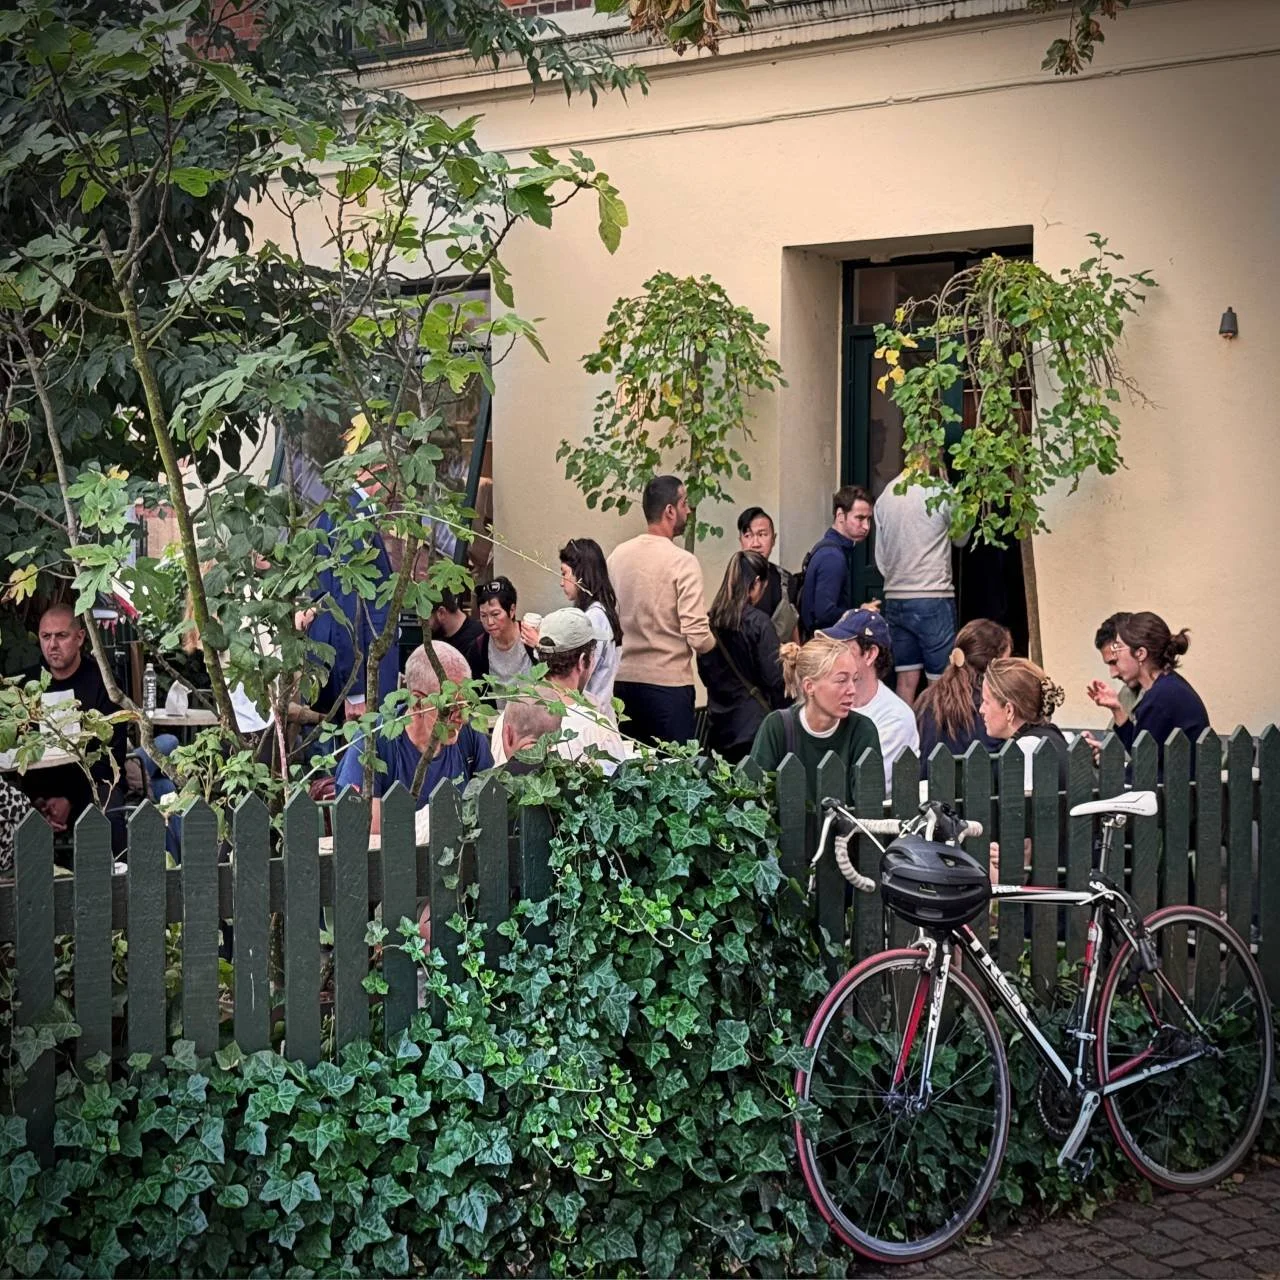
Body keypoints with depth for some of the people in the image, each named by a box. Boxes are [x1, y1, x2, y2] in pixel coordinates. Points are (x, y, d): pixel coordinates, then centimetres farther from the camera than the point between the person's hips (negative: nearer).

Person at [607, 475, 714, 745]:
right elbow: (698, 637, -17)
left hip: (623, 679, 6)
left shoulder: (618, 555, 3)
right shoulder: (682, 562, -13)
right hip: (668, 682, -6)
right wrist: (713, 642, 4)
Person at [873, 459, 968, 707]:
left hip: (894, 598, 6)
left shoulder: (885, 496, 7)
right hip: (933, 598, -6)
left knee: (906, 679, 8)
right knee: (940, 682, 0)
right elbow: (960, 538, 7)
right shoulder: (940, 492, -10)